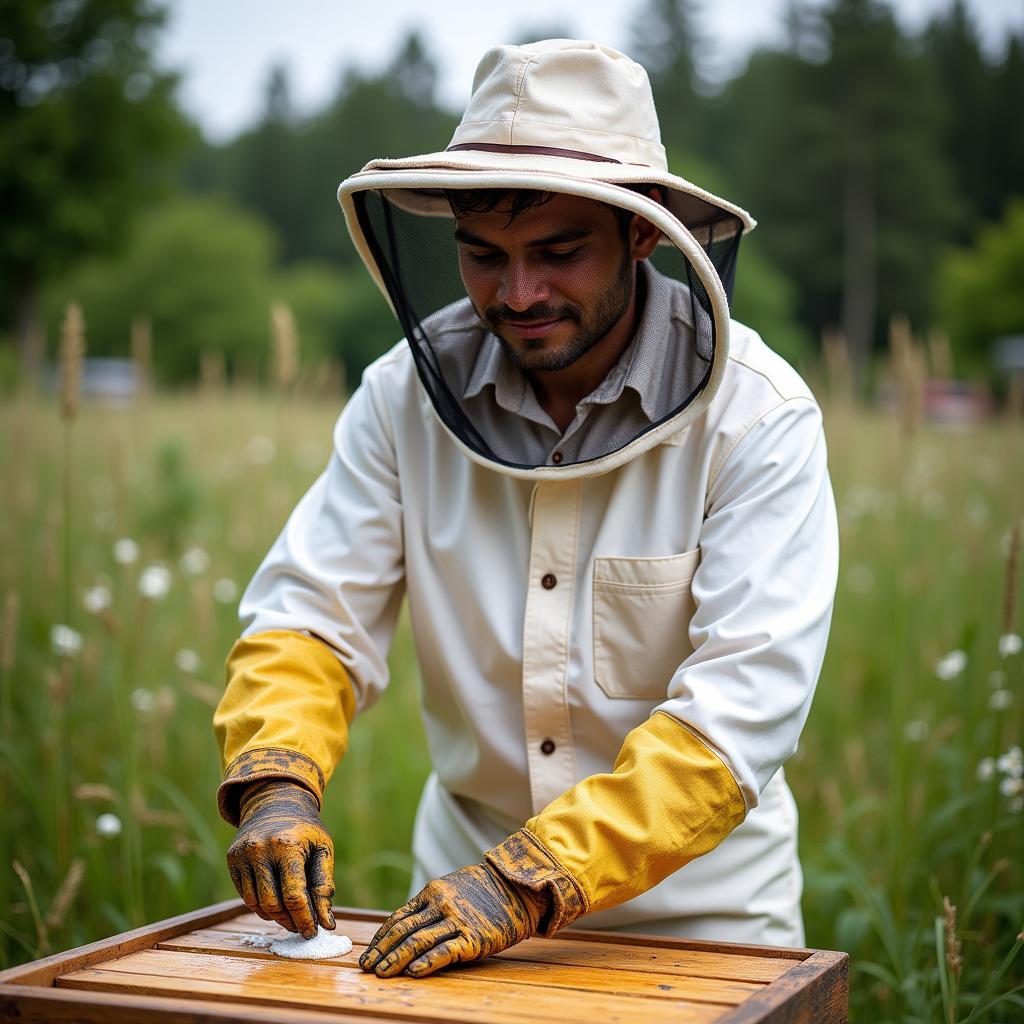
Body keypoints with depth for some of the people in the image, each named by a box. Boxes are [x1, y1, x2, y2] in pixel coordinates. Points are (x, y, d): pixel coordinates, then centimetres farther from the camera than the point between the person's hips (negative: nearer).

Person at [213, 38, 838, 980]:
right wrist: (276, 779, -23)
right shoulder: (407, 392, -4)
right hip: (467, 875, 2)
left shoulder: (759, 417, -14)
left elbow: (741, 706, -22)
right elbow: (311, 616, -3)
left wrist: (531, 880, -30)